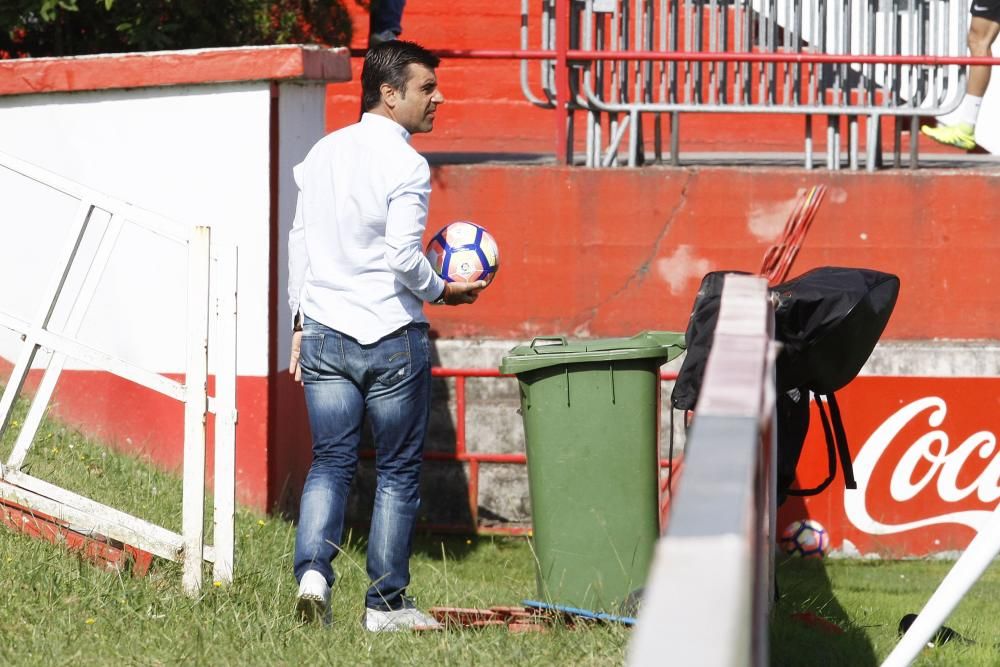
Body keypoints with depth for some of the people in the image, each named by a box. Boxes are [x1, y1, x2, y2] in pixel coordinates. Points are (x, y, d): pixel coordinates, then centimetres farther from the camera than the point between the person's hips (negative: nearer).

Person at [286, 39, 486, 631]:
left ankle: (313, 569, -14)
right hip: (392, 338, -5)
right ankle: (387, 603, 9)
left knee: (331, 463, 8)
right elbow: (403, 259, -19)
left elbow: (300, 242, 13)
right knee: (398, 471, 6)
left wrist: (302, 321, 20)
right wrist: (444, 292, -1)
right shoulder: (406, 166, -13)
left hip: (324, 336, 5)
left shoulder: (323, 153, 8)